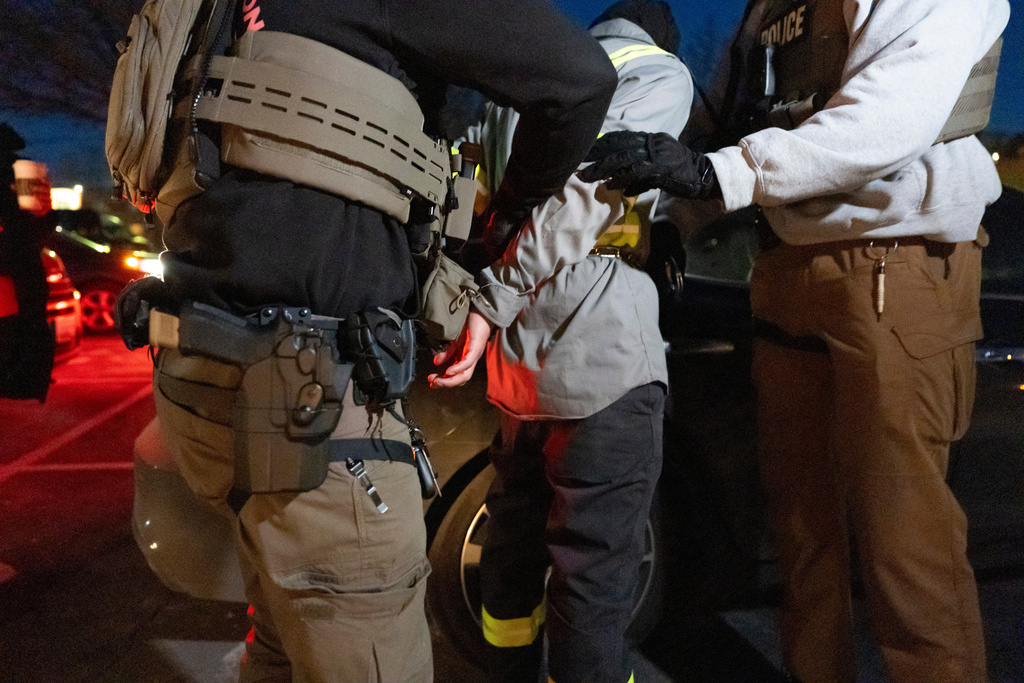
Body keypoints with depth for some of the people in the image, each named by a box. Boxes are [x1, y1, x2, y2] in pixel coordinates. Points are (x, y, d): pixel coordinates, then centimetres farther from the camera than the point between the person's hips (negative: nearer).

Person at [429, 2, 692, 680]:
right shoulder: (661, 72, 2)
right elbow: (582, 191, -15)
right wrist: (491, 306, -17)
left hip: (515, 368, 7)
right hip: (602, 368, -7)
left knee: (513, 553, 21)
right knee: (592, 582, 1)